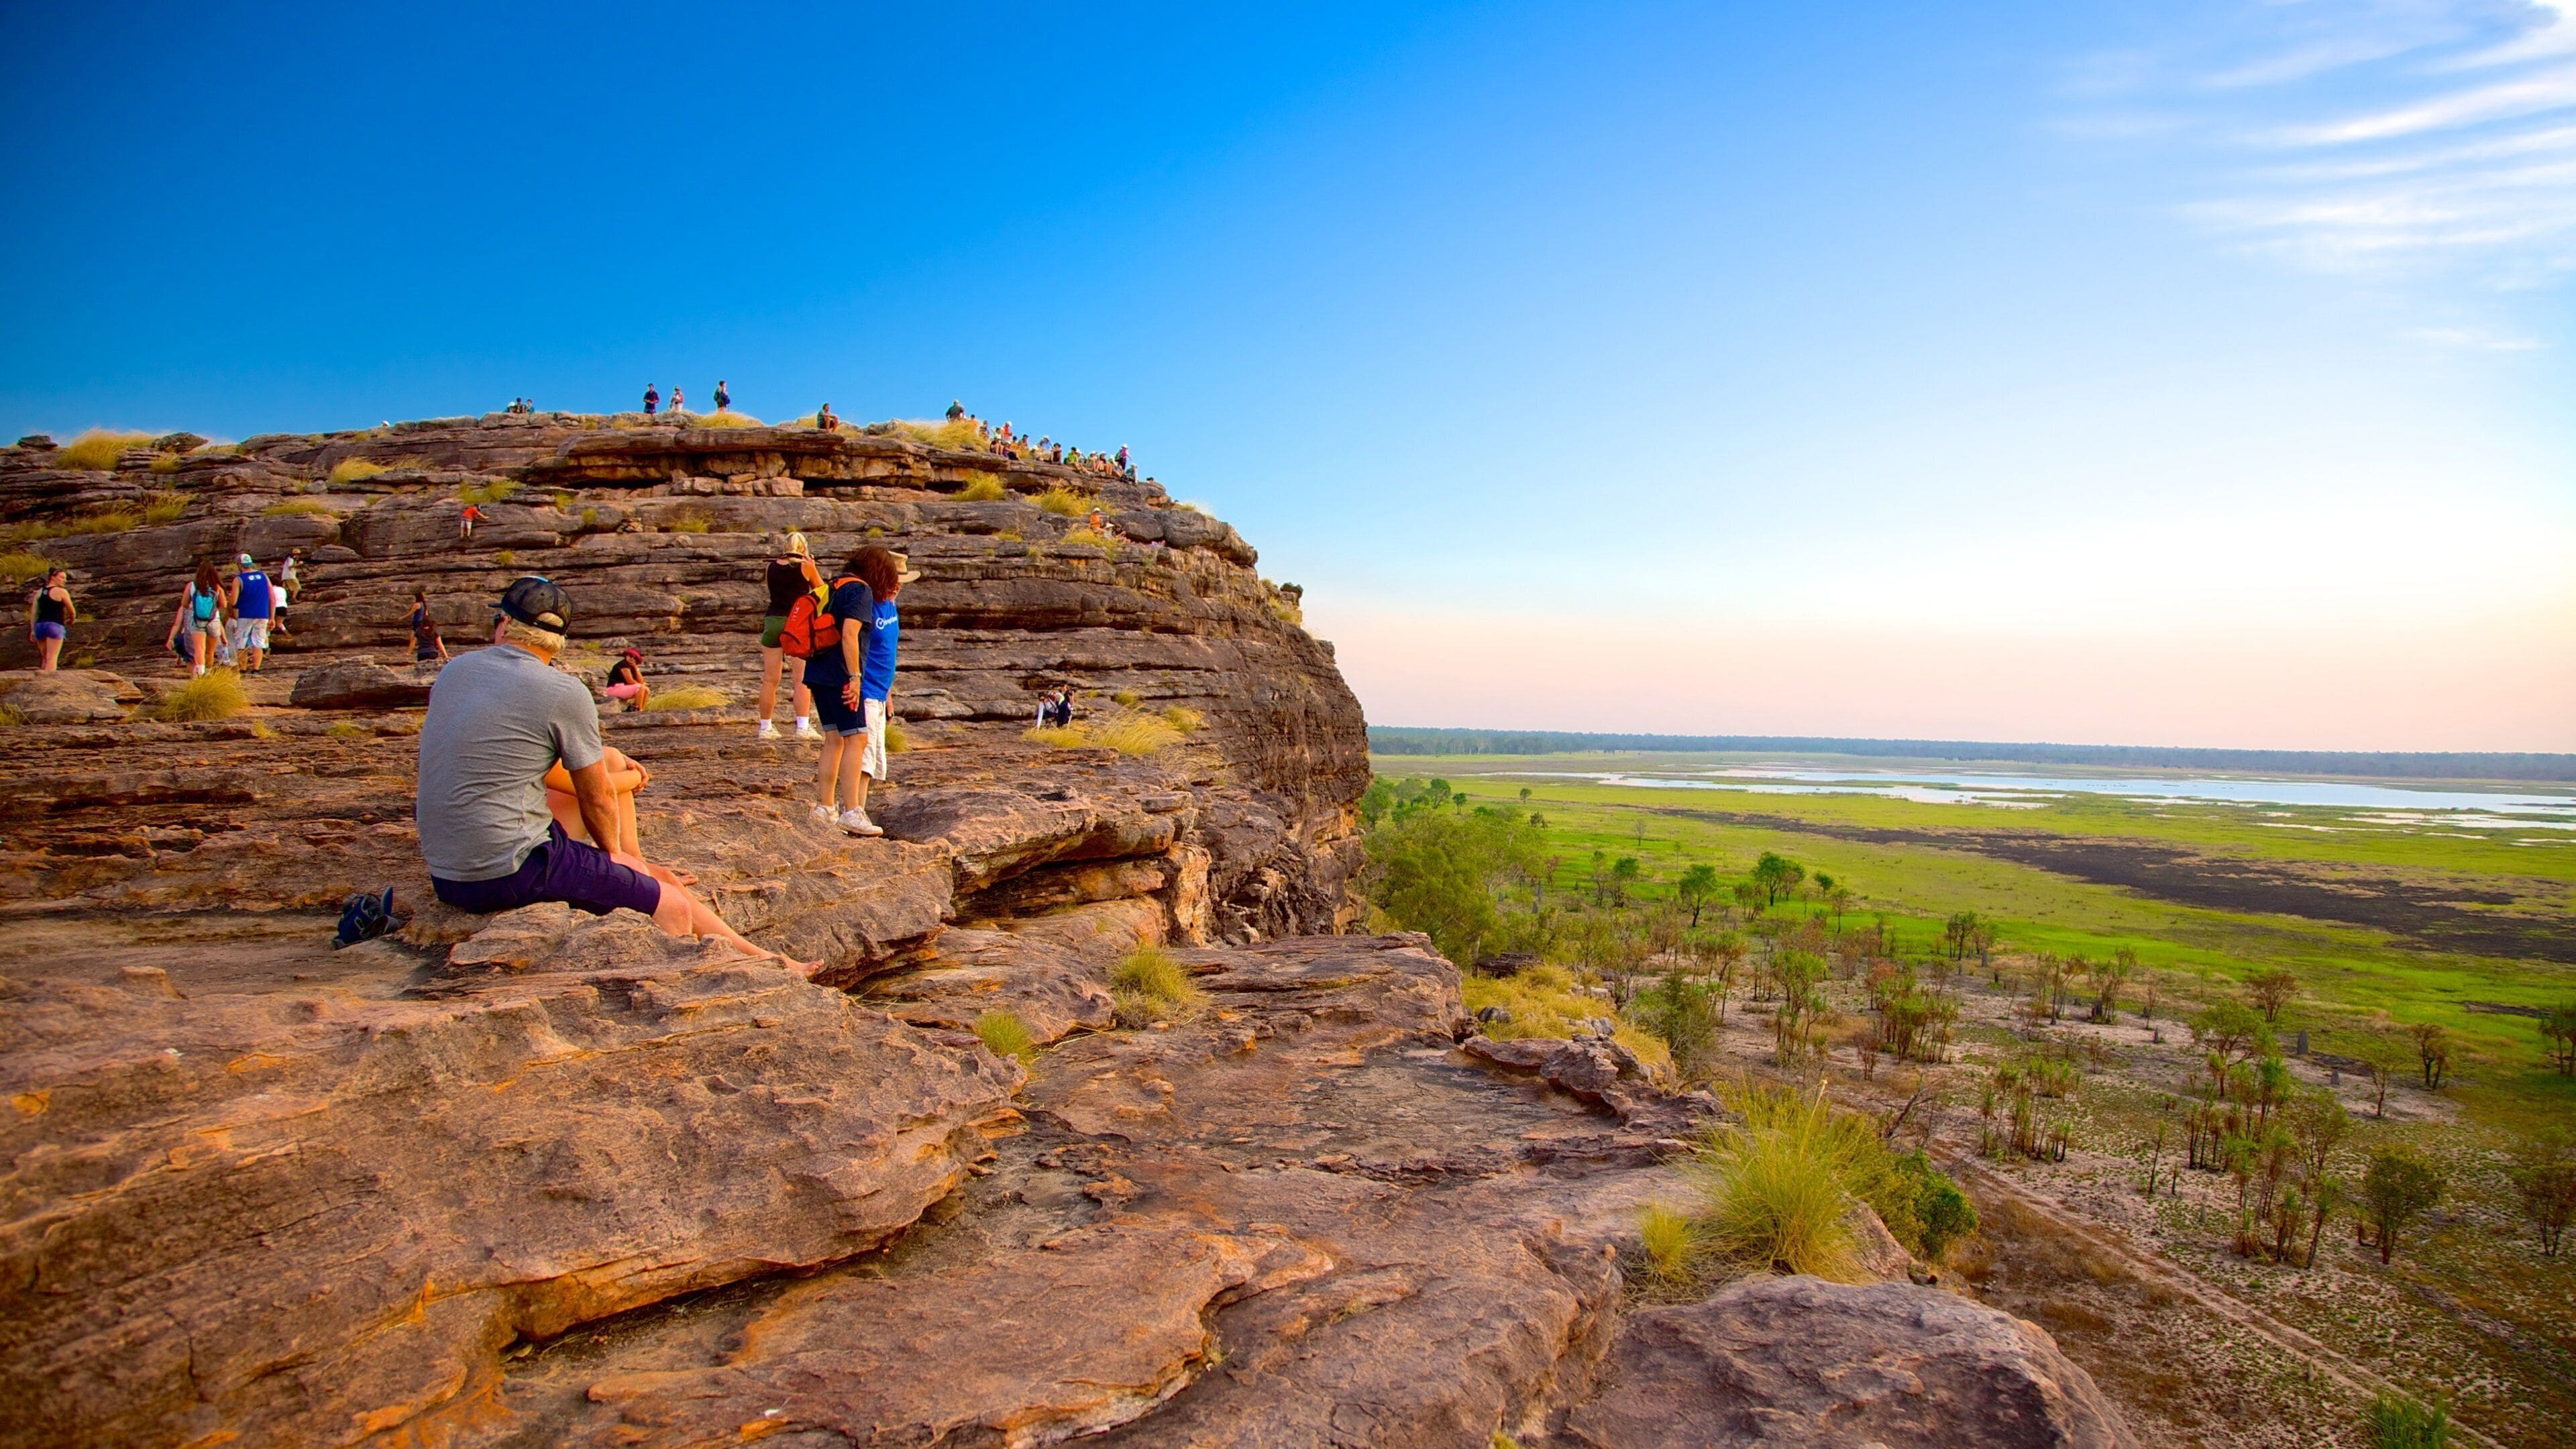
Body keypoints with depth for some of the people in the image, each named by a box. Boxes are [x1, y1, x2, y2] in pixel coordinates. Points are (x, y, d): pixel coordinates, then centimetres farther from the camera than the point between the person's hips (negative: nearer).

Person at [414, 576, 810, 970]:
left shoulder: (453, 672, 9)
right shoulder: (564, 693, -12)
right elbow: (598, 799, -3)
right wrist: (611, 851, 20)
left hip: (444, 877, 8)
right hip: (512, 874, -8)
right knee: (673, 908, 2)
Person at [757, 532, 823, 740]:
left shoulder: (771, 567, 7)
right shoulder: (805, 566, -2)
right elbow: (820, 589, 10)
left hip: (773, 622, 3)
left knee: (770, 680, 7)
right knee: (801, 679, -4)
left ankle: (765, 728, 12)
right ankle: (803, 727, -11)